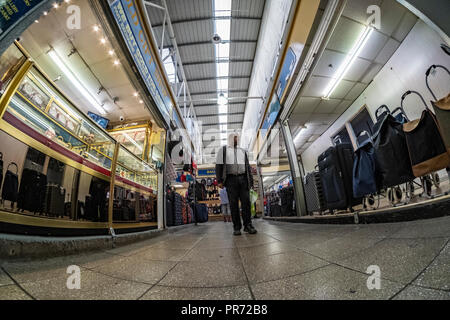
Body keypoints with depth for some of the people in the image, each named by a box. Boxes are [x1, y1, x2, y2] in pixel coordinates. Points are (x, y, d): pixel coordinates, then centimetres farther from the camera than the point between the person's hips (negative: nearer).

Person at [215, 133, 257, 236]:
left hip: (243, 179, 3)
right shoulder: (223, 150, 11)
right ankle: (237, 228, 2)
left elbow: (248, 167, 17)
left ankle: (248, 226, -1)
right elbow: (219, 166, 3)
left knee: (246, 202, -6)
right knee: (234, 204, -4)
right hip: (231, 179, -2)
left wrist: (251, 181, 7)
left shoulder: (243, 151, 21)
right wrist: (219, 181, -7)